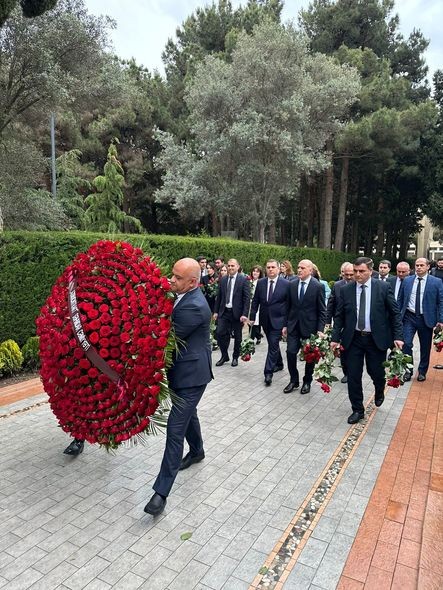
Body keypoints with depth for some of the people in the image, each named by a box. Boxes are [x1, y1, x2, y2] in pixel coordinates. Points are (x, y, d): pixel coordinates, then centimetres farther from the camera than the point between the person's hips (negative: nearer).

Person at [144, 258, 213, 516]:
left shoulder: (194, 306, -27)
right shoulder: (183, 296, 1)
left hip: (190, 374, -10)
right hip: (182, 369, 10)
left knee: (175, 429, -6)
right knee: (188, 413, 28)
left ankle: (161, 492, 3)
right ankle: (197, 451, 52)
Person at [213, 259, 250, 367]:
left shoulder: (243, 279, -6)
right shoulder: (223, 280, 7)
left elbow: (247, 298, -9)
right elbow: (219, 297, 11)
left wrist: (244, 314, -16)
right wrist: (216, 311, 7)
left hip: (237, 313, -3)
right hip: (224, 312, 3)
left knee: (237, 337, 9)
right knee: (220, 333, -4)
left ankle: (235, 357, 27)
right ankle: (224, 356, 16)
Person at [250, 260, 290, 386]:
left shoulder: (286, 284, -9)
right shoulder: (260, 283, 2)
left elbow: (289, 305, -7)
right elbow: (255, 301, 7)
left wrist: (287, 323, -8)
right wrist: (252, 317, 2)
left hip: (278, 320, -4)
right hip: (265, 320, 4)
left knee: (273, 345, -8)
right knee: (273, 344, 18)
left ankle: (268, 372, -4)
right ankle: (279, 364, 37)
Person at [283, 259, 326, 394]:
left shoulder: (318, 286, -9)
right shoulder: (292, 284, 2)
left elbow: (322, 311, -7)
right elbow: (289, 306, 8)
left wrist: (320, 330, -12)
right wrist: (285, 325, 6)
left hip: (309, 326, -3)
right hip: (293, 325, 3)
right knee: (290, 353, -1)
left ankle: (307, 382, 28)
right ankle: (294, 381, 17)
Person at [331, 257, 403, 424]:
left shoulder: (383, 287, -5)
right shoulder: (346, 289, -1)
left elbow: (395, 313, -2)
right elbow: (339, 316, 3)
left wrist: (398, 336, -9)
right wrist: (335, 338, -2)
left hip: (377, 339, -1)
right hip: (353, 339, 2)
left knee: (376, 372, 9)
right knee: (353, 376, 4)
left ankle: (379, 392, 44)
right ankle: (357, 410, 21)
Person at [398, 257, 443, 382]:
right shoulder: (407, 280, 5)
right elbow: (400, 300, 9)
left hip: (426, 319, -1)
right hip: (409, 317, 1)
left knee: (425, 347, 10)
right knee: (406, 343, -9)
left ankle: (422, 372, 29)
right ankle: (408, 370, 9)